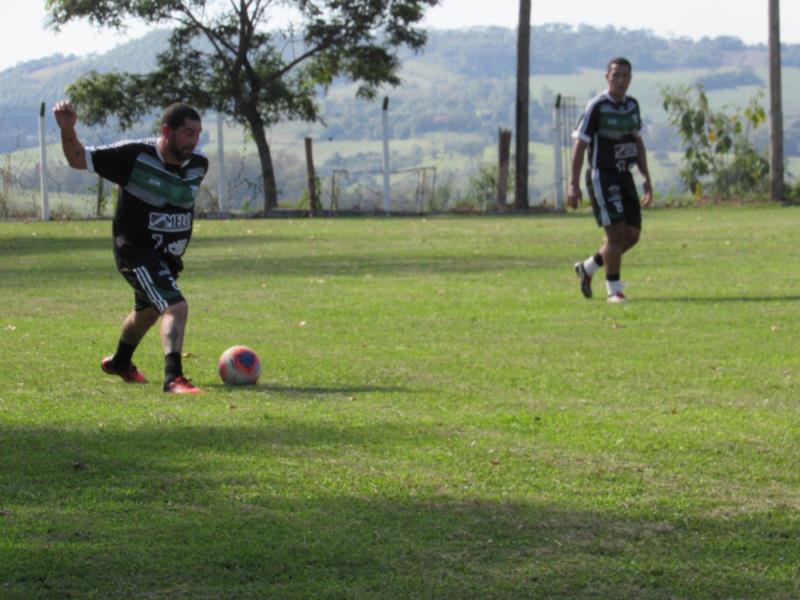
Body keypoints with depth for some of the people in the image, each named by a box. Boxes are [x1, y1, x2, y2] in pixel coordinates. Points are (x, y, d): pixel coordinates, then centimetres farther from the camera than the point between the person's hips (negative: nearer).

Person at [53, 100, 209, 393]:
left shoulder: (198, 164, -4)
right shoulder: (135, 156, -21)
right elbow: (78, 159, -15)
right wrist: (67, 130, -34)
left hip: (168, 256, 8)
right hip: (136, 251, -8)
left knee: (148, 311, 28)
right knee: (176, 307, -26)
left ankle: (119, 362, 54)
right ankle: (173, 378, -32)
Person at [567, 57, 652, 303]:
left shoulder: (632, 105, 9)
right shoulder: (597, 107, -12)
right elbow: (579, 145, -12)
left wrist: (647, 178, 14)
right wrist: (574, 184, -17)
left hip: (625, 177, 7)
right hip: (602, 177, -7)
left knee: (632, 234, 4)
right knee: (616, 232, -12)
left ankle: (587, 268, 22)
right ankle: (614, 290, -2)